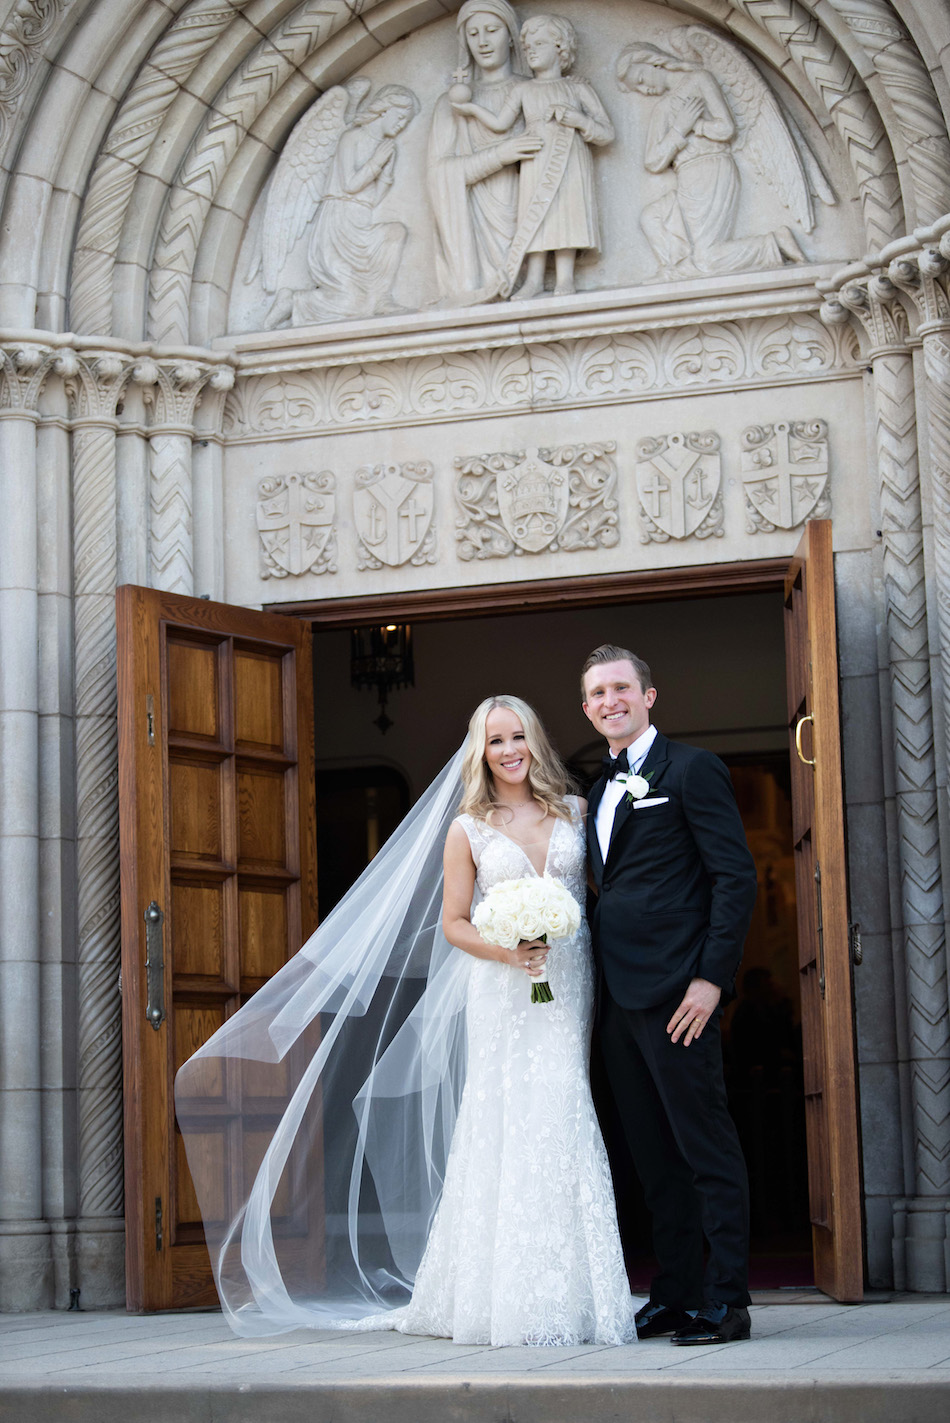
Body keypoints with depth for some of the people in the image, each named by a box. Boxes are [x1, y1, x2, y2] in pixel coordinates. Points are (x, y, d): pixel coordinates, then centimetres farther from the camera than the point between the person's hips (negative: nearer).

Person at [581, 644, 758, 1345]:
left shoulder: (691, 768, -3)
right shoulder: (600, 792, 21)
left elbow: (737, 875, -9)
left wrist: (712, 977, -16)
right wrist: (596, 985, 11)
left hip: (675, 993, -8)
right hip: (618, 998, 8)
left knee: (706, 1148, -5)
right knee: (655, 1157, 10)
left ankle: (725, 1300, -3)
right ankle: (675, 1295, 15)